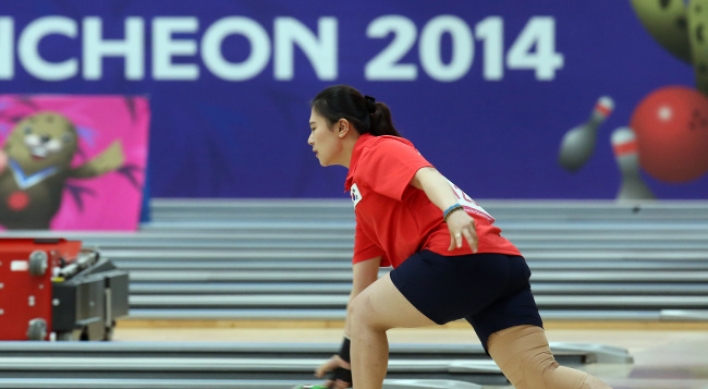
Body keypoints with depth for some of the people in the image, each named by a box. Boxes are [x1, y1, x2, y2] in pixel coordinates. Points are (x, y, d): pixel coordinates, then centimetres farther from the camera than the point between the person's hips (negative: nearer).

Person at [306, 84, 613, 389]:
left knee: (364, 316, 7)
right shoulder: (362, 190, 33)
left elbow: (427, 176, -15)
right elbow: (363, 284, 34)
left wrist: (453, 210, -35)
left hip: (460, 253, -9)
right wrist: (348, 355, 33)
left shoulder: (377, 151, 7)